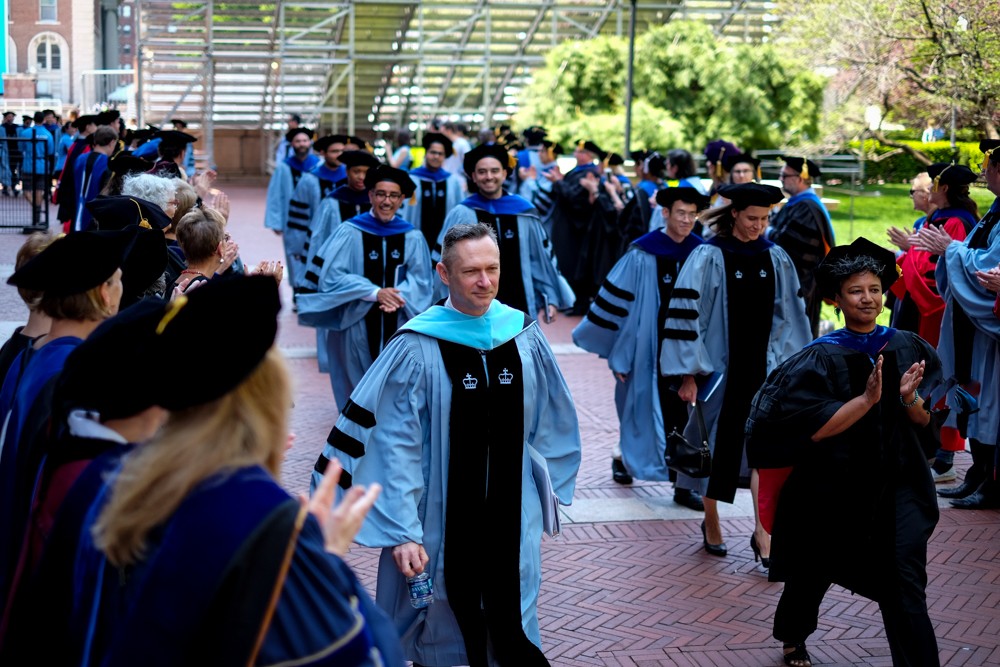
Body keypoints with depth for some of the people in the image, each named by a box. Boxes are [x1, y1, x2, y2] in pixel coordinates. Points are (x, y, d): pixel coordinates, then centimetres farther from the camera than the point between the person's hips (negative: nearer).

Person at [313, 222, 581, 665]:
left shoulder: (525, 338, -1)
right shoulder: (417, 349, -13)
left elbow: (548, 423, 11)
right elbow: (396, 447, -14)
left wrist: (545, 484, 15)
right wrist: (402, 532, -18)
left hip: (511, 521, 3)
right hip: (441, 524, -3)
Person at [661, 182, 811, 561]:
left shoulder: (775, 258, 4)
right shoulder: (709, 257, -8)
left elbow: (790, 315, 12)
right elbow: (688, 313, -10)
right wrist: (689, 373, -12)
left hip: (763, 367, 3)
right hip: (720, 367, -3)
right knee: (717, 445, 8)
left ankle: (763, 533, -4)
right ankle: (711, 524, 25)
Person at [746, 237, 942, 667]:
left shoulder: (907, 349, 0)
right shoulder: (821, 358, -11)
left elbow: (925, 422, 3)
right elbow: (813, 430, -19)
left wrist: (909, 399, -18)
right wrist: (867, 399, -26)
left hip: (895, 485, 2)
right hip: (834, 489, -1)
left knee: (905, 586, -11)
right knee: (813, 575, 19)